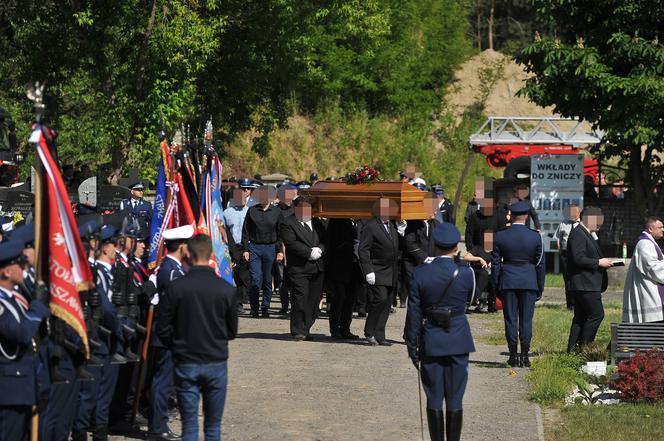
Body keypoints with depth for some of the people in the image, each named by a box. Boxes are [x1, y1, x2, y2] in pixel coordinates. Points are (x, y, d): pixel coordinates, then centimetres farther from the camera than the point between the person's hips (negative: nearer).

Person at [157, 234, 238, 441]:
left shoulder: (175, 287, -10)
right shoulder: (226, 289, -7)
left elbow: (163, 329, -5)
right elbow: (232, 331, 3)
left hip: (186, 364, -1)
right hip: (216, 362, 1)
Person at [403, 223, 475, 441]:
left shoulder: (420, 274, -10)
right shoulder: (466, 273, -11)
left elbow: (414, 313, -5)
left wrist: (412, 347, 4)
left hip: (431, 342, 0)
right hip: (458, 341, 0)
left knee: (434, 401, 7)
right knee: (455, 400, 7)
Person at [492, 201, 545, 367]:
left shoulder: (500, 236, -3)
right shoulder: (535, 237, -2)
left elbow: (495, 263, 1)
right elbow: (540, 264, 2)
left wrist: (496, 286, 8)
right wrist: (540, 288, 10)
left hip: (507, 281, 0)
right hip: (529, 282, 0)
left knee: (510, 319, 4)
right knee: (526, 319, 4)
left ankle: (513, 355, 4)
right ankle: (525, 355, 3)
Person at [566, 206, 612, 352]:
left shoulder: (585, 234, 20)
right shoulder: (578, 234, -14)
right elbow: (578, 258, -22)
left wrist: (601, 262, 13)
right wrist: (598, 262, -17)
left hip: (584, 284, 11)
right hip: (585, 284, -11)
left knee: (580, 318, 11)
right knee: (596, 314, -11)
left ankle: (573, 348, 13)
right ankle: (584, 347, -7)